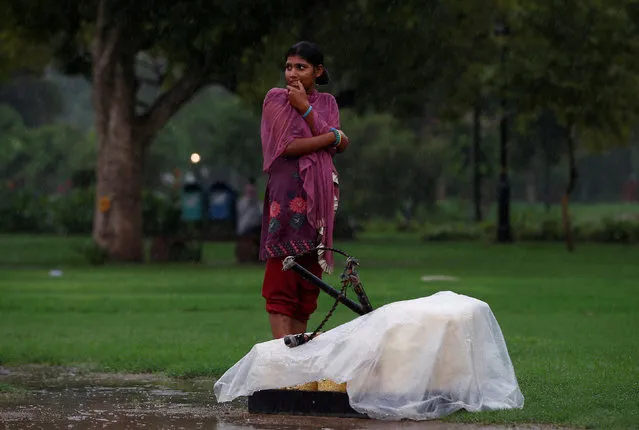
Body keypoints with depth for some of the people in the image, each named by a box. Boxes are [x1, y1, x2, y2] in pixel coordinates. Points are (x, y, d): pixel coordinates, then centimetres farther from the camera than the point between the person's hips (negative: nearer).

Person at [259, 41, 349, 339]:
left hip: (320, 193, 4)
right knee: (282, 281, -10)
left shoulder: (327, 103, 17)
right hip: (287, 192, -4)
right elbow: (288, 145, -9)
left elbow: (336, 147, 0)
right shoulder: (276, 98, 4)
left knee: (309, 282, 2)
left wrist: (306, 109, -7)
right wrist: (334, 138, -2)